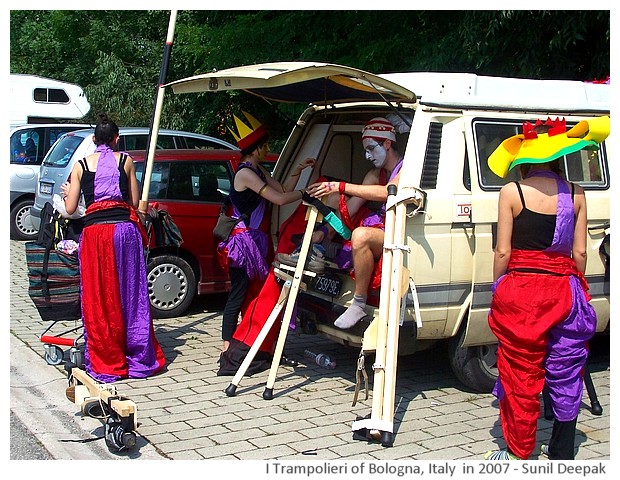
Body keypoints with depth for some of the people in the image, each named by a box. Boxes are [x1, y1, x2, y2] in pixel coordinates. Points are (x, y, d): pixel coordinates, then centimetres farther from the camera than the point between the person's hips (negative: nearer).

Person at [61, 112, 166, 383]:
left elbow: (70, 209, 8)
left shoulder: (81, 165, 8)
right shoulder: (125, 161, 9)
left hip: (94, 231, 0)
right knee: (130, 296, 8)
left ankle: (105, 365, 11)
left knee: (98, 301, 6)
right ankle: (138, 360, 14)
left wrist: (67, 193, 29)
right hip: (125, 228, 1)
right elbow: (135, 203, 11)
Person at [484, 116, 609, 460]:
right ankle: (562, 453, 23)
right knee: (565, 376, 13)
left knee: (521, 377, 7)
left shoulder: (512, 192, -7)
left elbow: (503, 252, -7)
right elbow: (579, 253, 3)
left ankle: (518, 454, 17)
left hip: (521, 291, -3)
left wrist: (499, 290, 6)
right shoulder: (575, 195, 2)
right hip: (564, 290, 3)